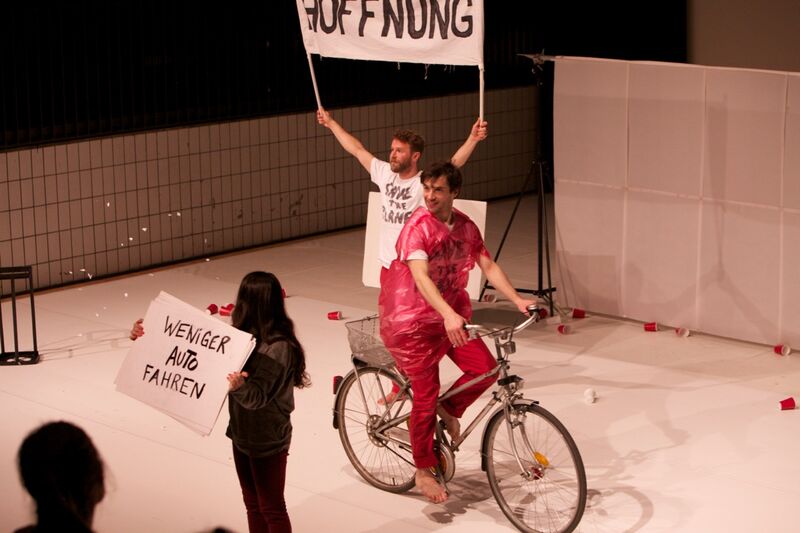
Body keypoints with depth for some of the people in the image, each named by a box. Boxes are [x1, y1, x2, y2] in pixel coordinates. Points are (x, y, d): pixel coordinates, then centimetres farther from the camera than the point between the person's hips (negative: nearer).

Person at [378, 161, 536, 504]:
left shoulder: (465, 227, 1)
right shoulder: (418, 226, -19)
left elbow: (488, 266, 3)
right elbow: (421, 277, -31)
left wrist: (518, 300, -11)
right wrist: (449, 315, -45)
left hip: (452, 315, 6)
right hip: (413, 320, -6)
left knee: (485, 368, -10)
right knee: (426, 395, -2)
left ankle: (449, 410, 20)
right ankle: (424, 471, 14)